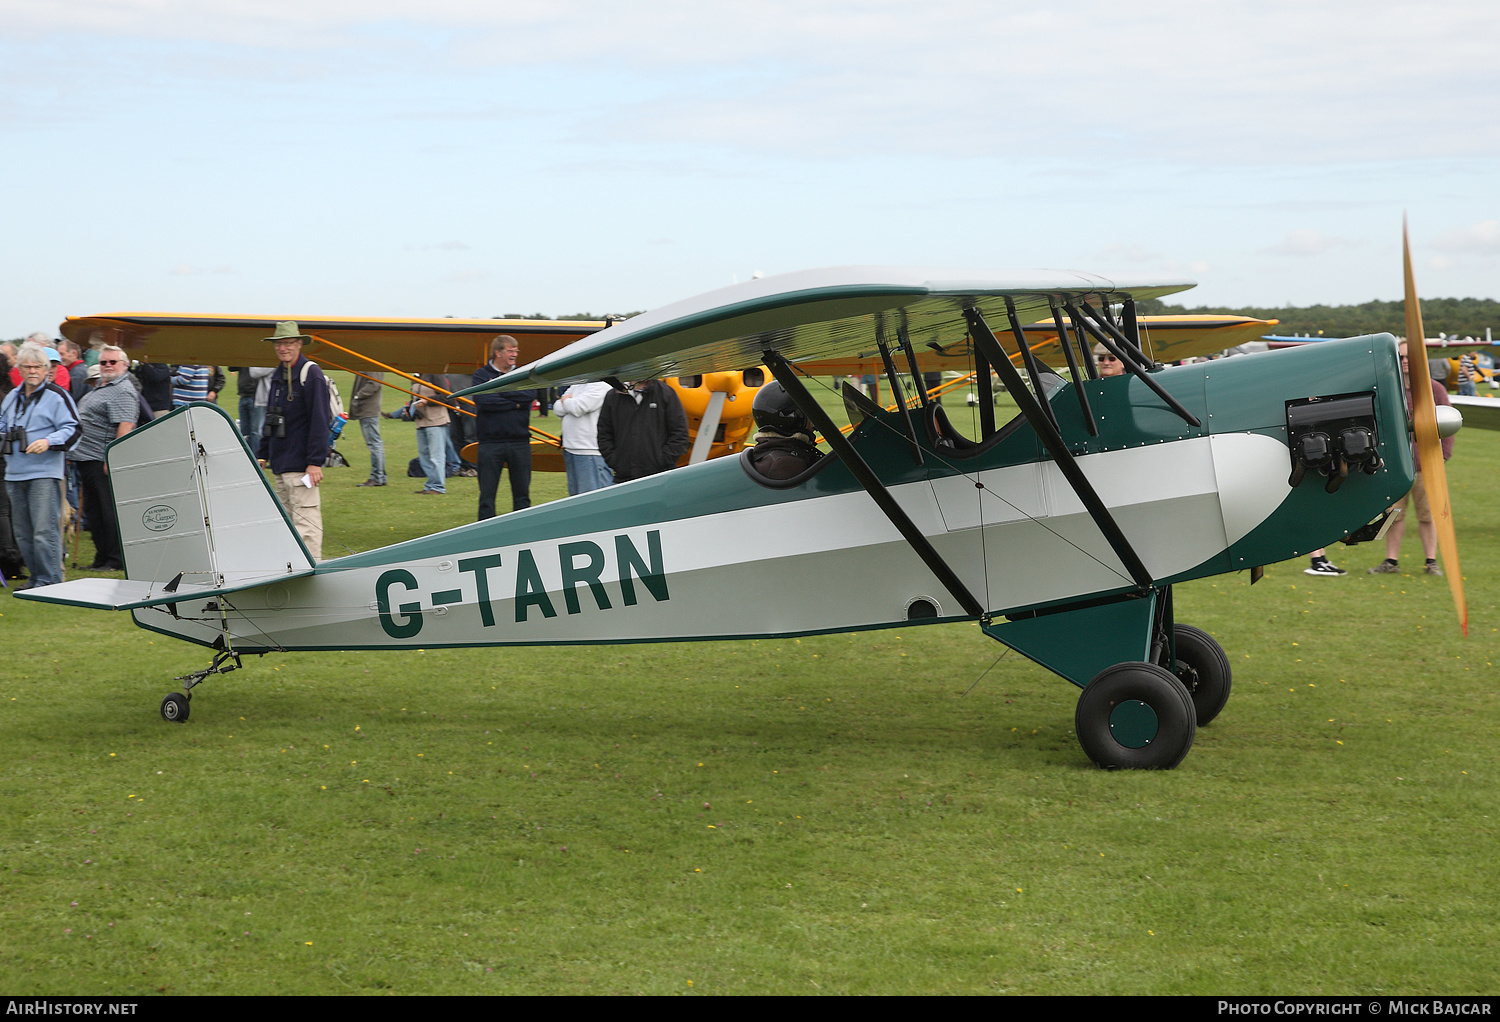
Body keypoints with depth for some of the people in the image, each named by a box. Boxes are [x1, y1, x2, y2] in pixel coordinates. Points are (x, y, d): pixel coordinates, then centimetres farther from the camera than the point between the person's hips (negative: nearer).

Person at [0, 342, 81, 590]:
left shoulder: (57, 396, -2)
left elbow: (72, 430, -7)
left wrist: (48, 442, -21)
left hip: (44, 474, -7)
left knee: (45, 531, -12)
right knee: (23, 533, 10)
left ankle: (50, 580, -8)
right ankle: (36, 577, 19)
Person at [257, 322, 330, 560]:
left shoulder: (311, 375, -10)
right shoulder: (277, 376, 15)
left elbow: (319, 421, -15)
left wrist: (315, 462, -19)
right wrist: (263, 454, 20)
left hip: (301, 465, -9)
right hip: (280, 464, 9)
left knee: (306, 522, -9)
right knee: (286, 520, 12)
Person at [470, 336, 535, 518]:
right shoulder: (481, 375, 3)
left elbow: (531, 394, -9)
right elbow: (484, 401, -14)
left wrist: (499, 389, -8)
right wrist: (515, 403, -8)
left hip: (519, 441, 3)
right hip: (490, 443, -3)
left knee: (522, 494, 7)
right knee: (487, 494, 1)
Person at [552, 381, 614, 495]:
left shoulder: (600, 387, -11)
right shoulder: (575, 387, 18)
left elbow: (578, 408, -20)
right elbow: (557, 408, 12)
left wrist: (566, 400, 1)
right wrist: (569, 403, -7)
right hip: (569, 449, 9)